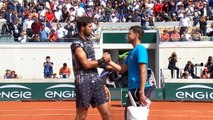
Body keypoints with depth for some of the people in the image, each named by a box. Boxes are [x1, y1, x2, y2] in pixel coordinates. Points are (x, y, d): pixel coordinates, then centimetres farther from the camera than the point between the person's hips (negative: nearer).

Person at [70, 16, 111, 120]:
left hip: (96, 81, 8)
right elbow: (86, 64, -18)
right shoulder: (77, 44, -11)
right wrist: (102, 60, -9)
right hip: (84, 83, -8)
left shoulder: (89, 42, 15)